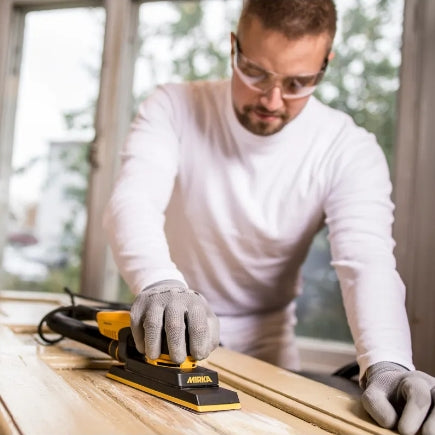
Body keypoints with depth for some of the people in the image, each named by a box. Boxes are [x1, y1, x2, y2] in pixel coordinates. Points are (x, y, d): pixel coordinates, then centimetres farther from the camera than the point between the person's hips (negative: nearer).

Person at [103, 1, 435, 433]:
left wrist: (386, 363, -46)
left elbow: (368, 263, -27)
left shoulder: (350, 151, -17)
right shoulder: (173, 108, -16)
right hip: (168, 334, 1)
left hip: (263, 341, 0)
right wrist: (160, 284, -51)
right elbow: (132, 200, -30)